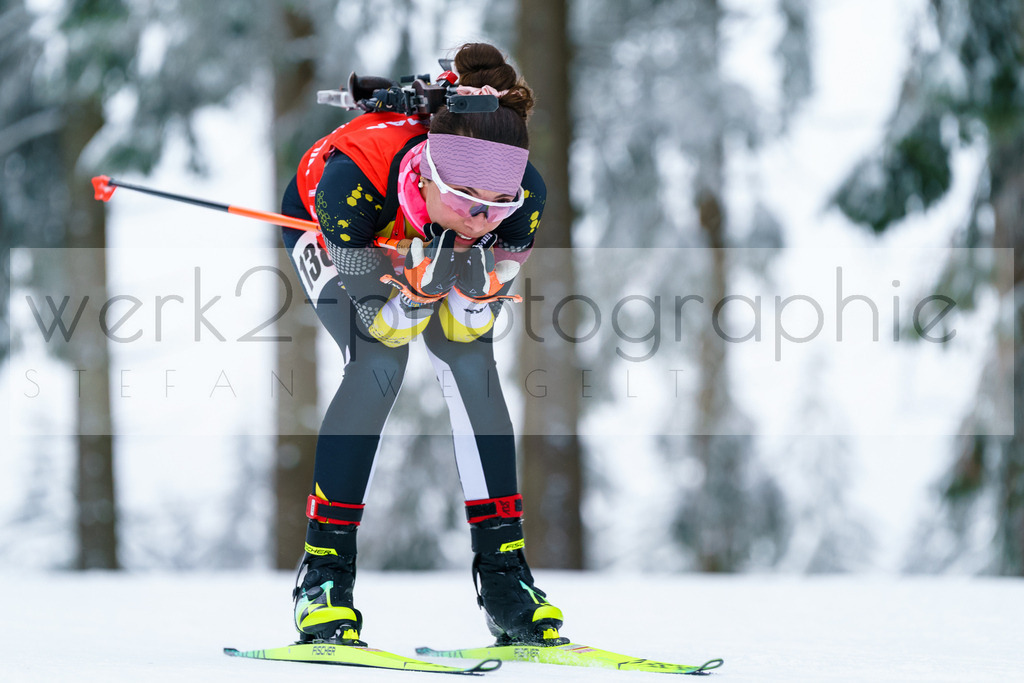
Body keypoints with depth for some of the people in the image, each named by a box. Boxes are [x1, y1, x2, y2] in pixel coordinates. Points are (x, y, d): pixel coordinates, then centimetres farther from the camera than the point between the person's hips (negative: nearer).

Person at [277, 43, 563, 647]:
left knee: (472, 361, -16)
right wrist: (421, 283, -51)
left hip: (434, 238, 3)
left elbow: (463, 327, -22)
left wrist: (475, 287, -44)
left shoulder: (524, 195, -36)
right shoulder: (350, 177, -44)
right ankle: (324, 573, -17)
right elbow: (385, 327, -32)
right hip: (323, 228, -3)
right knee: (379, 364, -24)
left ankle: (503, 570, -8)